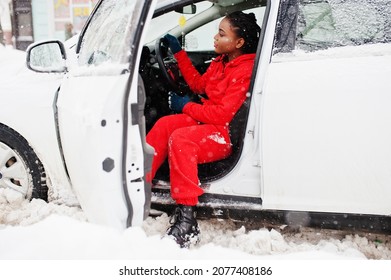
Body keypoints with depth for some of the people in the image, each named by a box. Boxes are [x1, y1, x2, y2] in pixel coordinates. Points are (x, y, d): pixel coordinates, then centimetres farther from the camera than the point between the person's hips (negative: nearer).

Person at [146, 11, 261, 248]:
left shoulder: (246, 71, -17)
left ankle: (187, 221, -31)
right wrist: (179, 52, 23)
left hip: (228, 134, -9)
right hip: (208, 120, 9)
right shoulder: (222, 61, 11)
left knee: (180, 139, -32)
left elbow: (223, 114, -21)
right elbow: (199, 85, 24)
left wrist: (187, 106, -8)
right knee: (164, 125, -15)